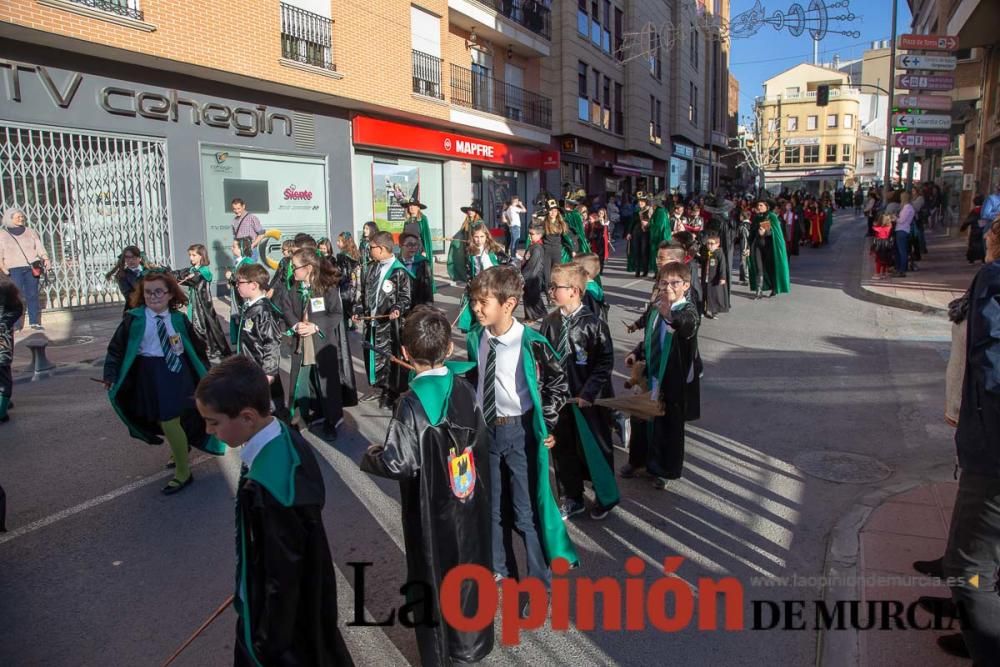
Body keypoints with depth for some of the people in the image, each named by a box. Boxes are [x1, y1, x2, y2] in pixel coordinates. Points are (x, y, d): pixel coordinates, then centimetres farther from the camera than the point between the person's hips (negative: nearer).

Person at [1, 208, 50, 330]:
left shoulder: (31, 232, 14)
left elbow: (40, 247, 9)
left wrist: (46, 259, -9)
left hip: (32, 268, 2)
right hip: (14, 269, -2)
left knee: (32, 295, 1)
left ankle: (34, 321, 6)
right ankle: (16, 324, -7)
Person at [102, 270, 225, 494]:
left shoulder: (179, 319, -5)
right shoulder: (134, 319, -9)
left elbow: (197, 346, 5)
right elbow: (116, 347, 0)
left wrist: (205, 371, 8)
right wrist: (111, 375, -2)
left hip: (177, 372, -1)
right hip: (149, 376, 1)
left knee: (170, 422, -5)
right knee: (165, 421, 16)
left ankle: (183, 473, 7)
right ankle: (179, 453, 45)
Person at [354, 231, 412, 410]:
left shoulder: (399, 271, -11)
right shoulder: (371, 268, 11)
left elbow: (405, 298, -10)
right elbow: (364, 293, 19)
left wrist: (398, 309, -28)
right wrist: (359, 310, 9)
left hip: (389, 323, -7)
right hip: (370, 321, 7)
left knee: (390, 356, 1)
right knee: (372, 354, 14)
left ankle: (391, 392, 14)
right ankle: (380, 387, 29)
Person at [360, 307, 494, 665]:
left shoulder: (411, 403, -24)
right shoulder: (466, 390, -9)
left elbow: (399, 464, -25)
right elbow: (482, 442, 0)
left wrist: (370, 456, -5)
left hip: (431, 509, -4)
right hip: (470, 502, 4)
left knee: (432, 576, 16)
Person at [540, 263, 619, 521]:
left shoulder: (593, 323, -15)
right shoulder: (550, 322, -2)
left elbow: (605, 362, -13)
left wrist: (588, 393, -18)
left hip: (589, 400, -5)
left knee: (596, 448, 11)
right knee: (562, 449, 14)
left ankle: (606, 497, 34)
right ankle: (572, 499, 34)